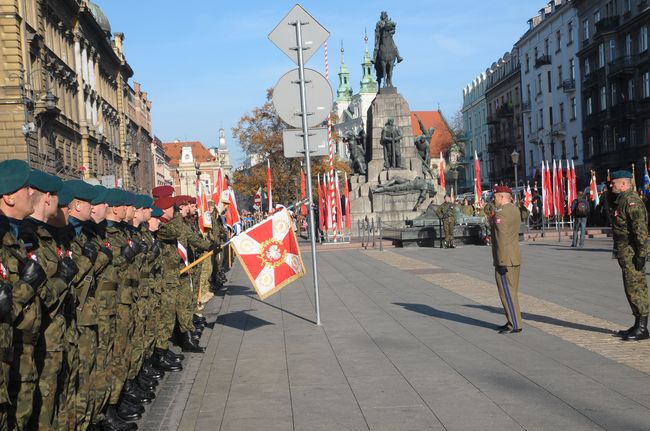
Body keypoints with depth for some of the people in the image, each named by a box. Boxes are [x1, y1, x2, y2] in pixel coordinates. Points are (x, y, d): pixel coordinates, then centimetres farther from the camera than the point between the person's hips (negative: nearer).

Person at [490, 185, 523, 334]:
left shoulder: (501, 213, -17)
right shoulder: (514, 209, 12)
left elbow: (502, 239, -22)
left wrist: (502, 263, -22)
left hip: (505, 260, -10)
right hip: (515, 259, 10)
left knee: (507, 293, -5)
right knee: (512, 292, 15)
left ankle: (515, 325, -3)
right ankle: (512, 322, 21)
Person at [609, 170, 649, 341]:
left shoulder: (631, 200, -15)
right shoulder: (621, 200, 17)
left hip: (632, 254, -10)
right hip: (626, 252, 10)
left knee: (635, 289, -7)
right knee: (632, 289, 13)